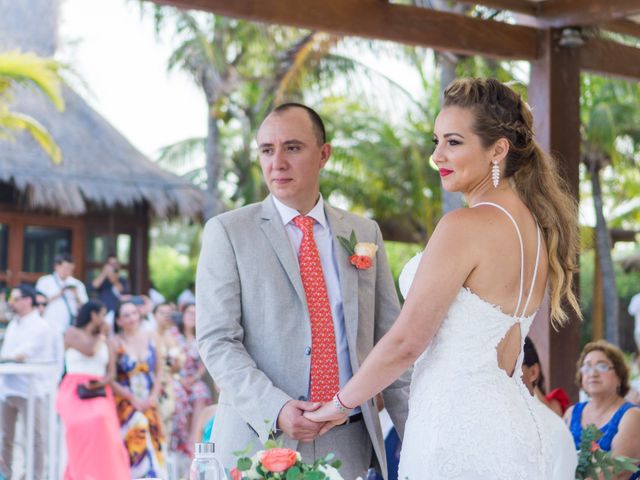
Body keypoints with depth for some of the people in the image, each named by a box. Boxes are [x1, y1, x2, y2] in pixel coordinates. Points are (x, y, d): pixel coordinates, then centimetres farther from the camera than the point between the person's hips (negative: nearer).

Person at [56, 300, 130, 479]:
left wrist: (102, 382, -14)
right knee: (88, 427, -25)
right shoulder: (72, 333, 8)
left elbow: (112, 372, 7)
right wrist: (100, 335, 7)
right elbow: (89, 350, -11)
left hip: (100, 393, 3)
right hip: (75, 393, -3)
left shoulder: (107, 341, 18)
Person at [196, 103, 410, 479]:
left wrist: (417, 434, 2)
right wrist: (275, 409, -20)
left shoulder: (365, 233, 10)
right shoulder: (227, 232, 0)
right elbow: (217, 340, -7)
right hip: (259, 440, -3)